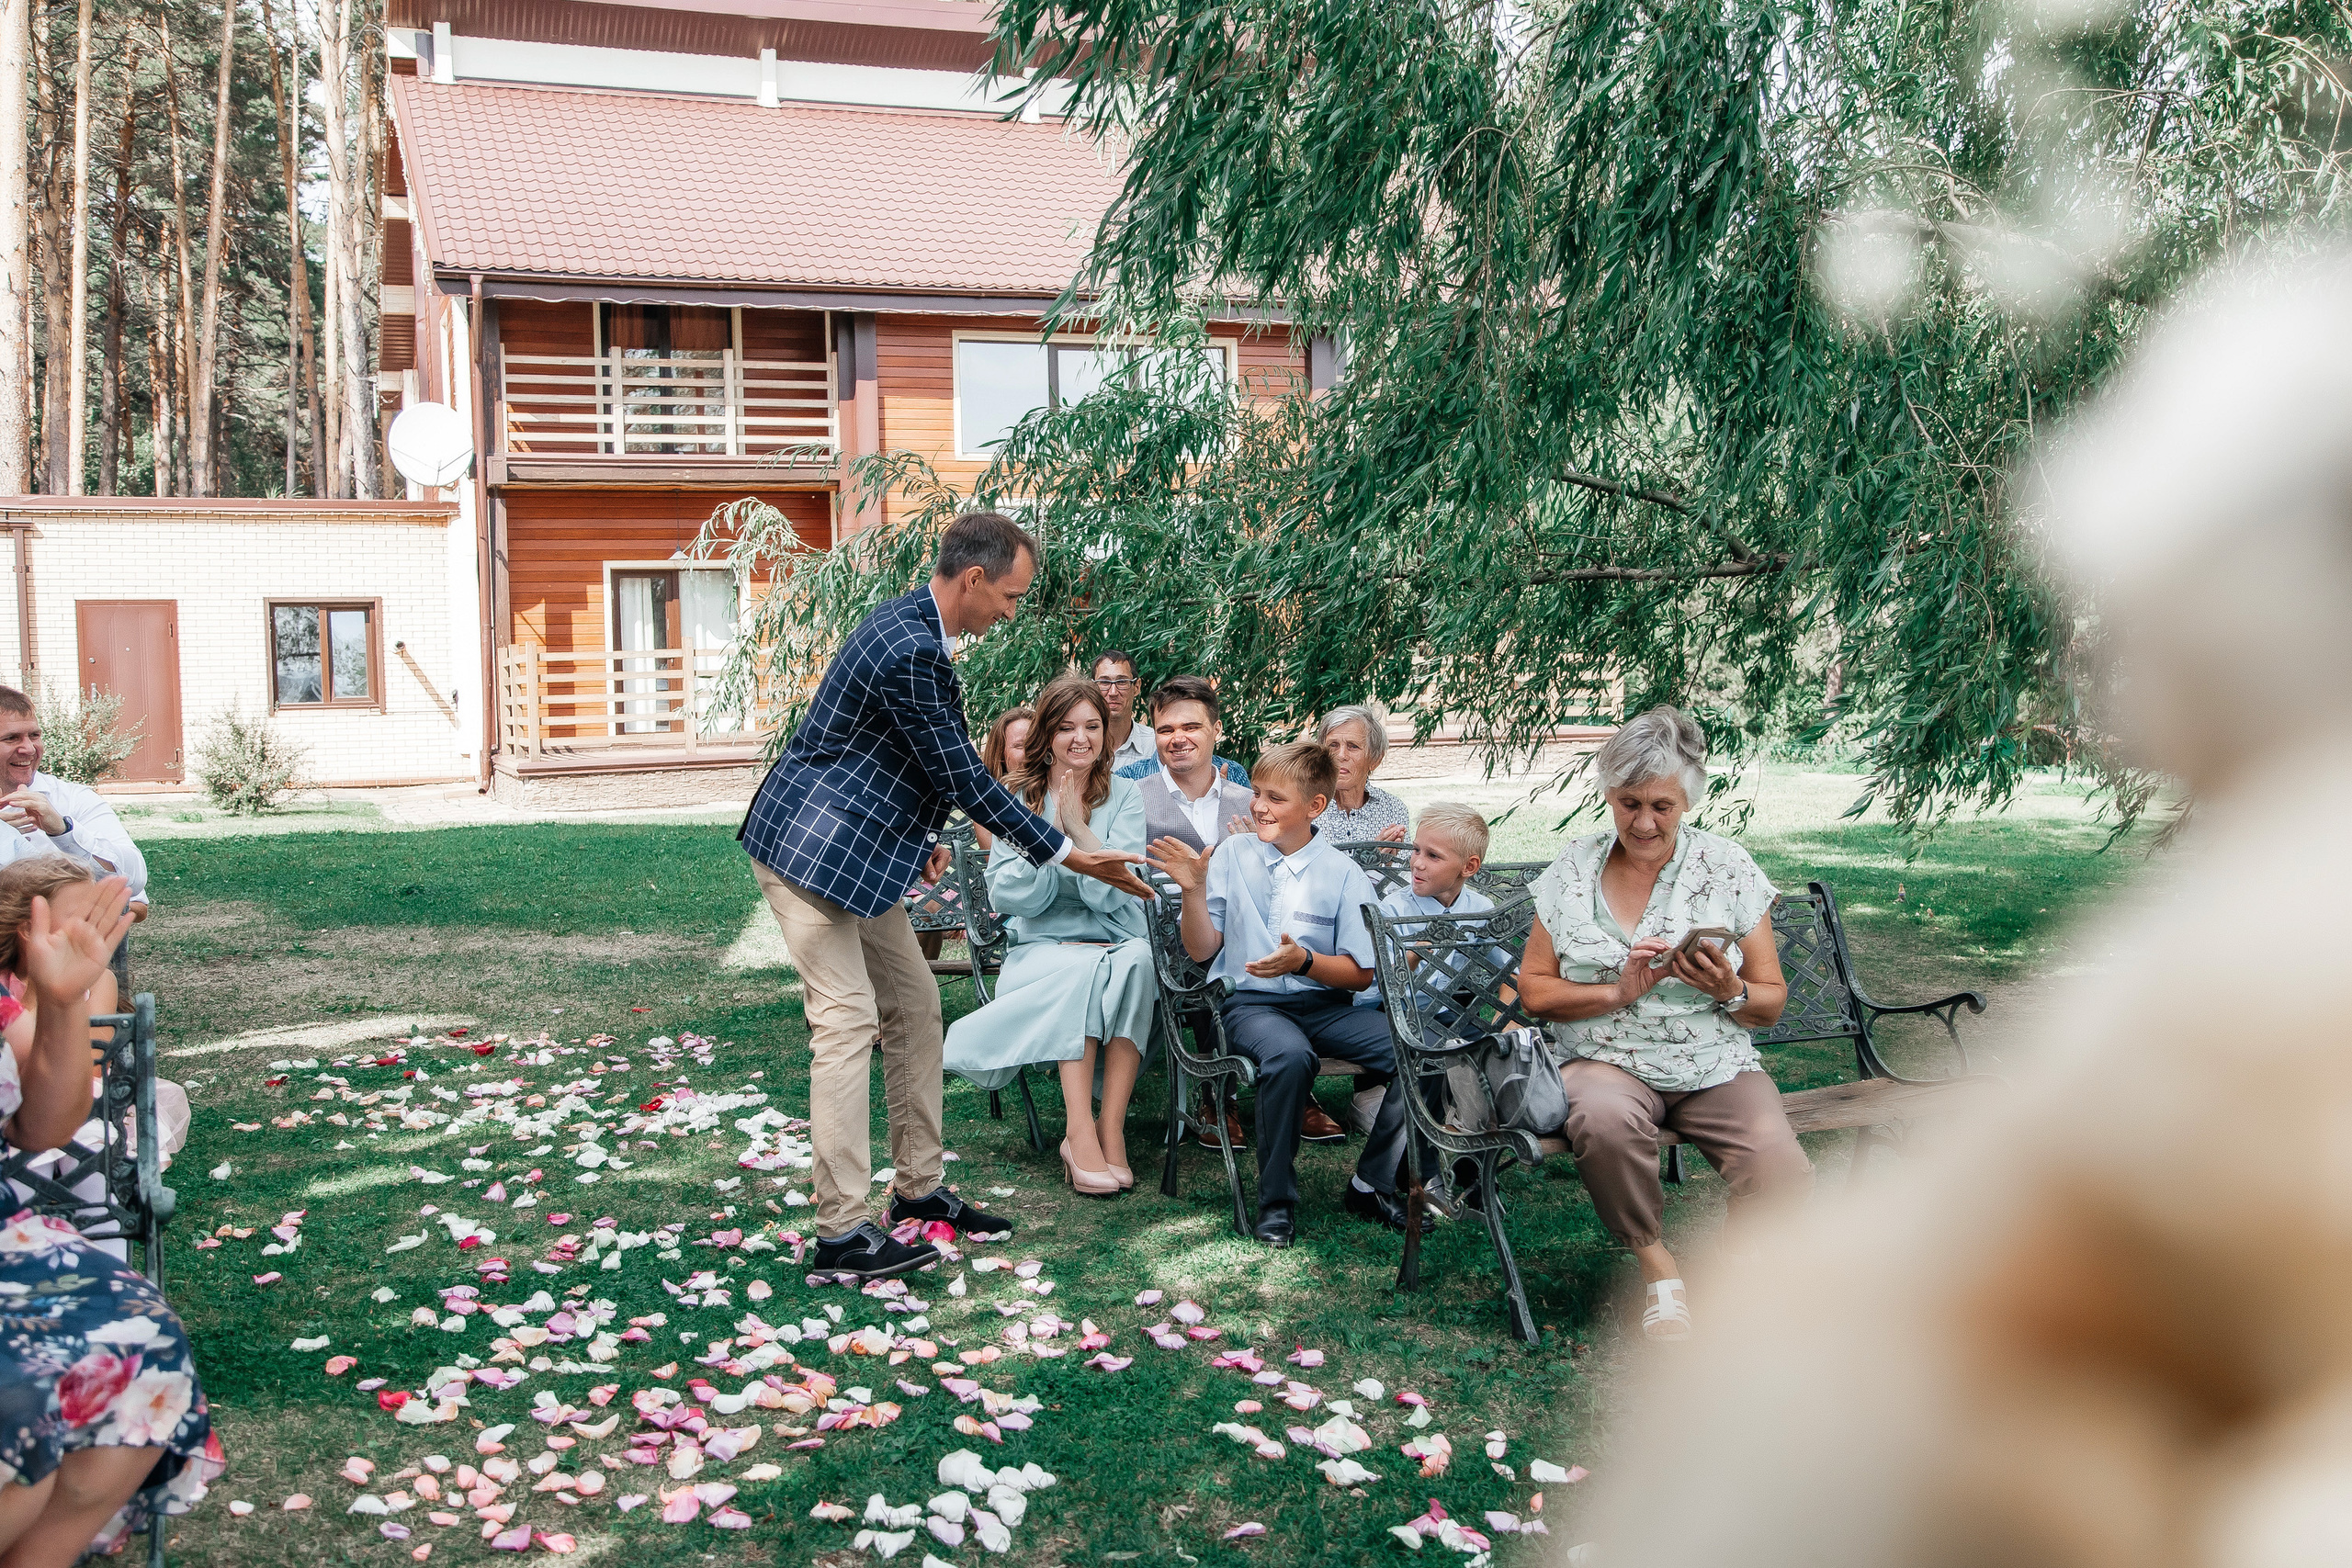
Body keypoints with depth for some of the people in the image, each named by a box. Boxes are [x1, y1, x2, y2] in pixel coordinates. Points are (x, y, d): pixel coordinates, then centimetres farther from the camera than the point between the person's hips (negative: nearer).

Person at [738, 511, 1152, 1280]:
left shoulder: (910, 626, 8)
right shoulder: (911, 652, -24)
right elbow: (966, 780, -21)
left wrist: (921, 837, 16)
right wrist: (1070, 856, -14)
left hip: (853, 848, 11)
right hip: (811, 849, -10)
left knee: (915, 1004, 12)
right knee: (848, 1022, -10)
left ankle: (917, 1187, 22)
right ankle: (840, 1232, -3)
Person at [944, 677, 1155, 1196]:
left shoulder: (1125, 797, 4)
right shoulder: (1019, 798, 5)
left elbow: (1115, 892, -9)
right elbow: (1010, 897, -4)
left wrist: (1078, 826, -15)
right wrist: (1049, 832, -13)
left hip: (1118, 944, 1)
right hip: (1042, 949, -1)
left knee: (1137, 959, -34)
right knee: (1086, 969, -34)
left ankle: (1110, 1130, -32)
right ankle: (1081, 1134, -33)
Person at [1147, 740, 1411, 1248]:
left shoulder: (1342, 873, 4)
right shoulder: (1232, 854, 6)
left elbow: (1362, 973, 3)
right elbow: (1201, 951, 7)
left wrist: (1304, 960, -15)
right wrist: (1193, 890, -9)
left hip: (1326, 1005, 2)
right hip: (1252, 1003, -2)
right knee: (1290, 1055, -37)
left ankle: (1372, 1184, -2)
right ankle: (1276, 1200, -18)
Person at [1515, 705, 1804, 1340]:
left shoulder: (1729, 869, 4)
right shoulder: (1572, 871, 4)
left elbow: (1771, 1002, 7)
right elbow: (1532, 989, 3)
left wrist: (1729, 991, -16)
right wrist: (1618, 991, -12)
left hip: (1717, 1067, 1)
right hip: (1607, 1061, 0)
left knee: (1782, 1180, -28)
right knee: (1604, 1119, -37)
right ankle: (1656, 1263, -10)